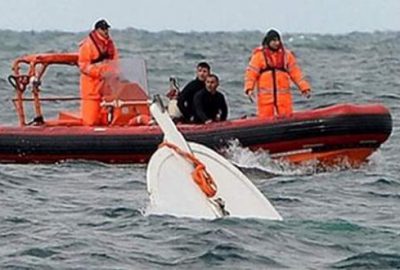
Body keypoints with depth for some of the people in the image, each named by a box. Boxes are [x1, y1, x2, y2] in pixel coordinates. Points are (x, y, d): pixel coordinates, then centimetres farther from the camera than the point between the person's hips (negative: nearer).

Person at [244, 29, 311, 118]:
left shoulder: (286, 55, 8)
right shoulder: (259, 55, 1)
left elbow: (295, 73, 8)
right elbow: (251, 73, -4)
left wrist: (304, 87, 0)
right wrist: (249, 88, -17)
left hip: (283, 96, 2)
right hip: (265, 96, -2)